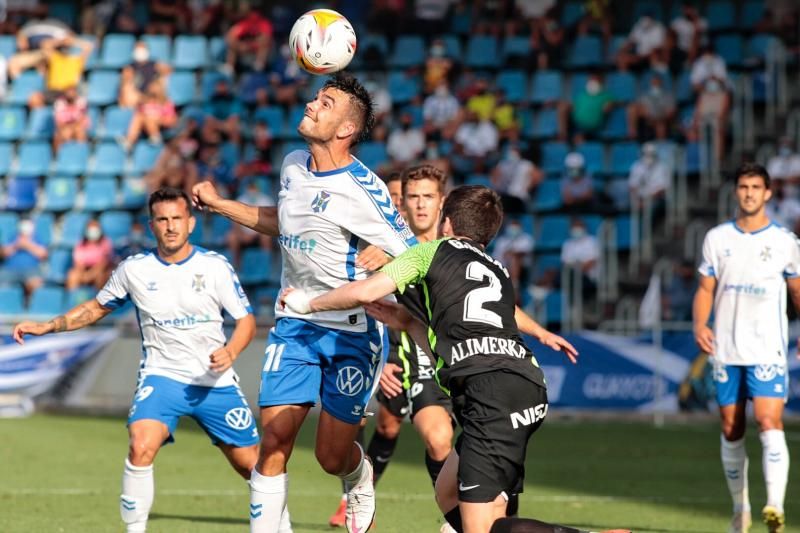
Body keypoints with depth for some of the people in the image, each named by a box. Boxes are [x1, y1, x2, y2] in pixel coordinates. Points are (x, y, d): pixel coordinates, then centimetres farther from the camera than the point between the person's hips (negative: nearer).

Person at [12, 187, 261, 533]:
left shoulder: (215, 267, -6)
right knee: (141, 446, -28)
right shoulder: (134, 270, -1)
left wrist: (230, 352, -20)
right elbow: (97, 307, 15)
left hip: (215, 382, 0)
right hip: (162, 375, 0)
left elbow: (246, 320, 0)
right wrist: (47, 327, 7)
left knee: (250, 463, 5)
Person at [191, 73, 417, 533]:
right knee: (275, 439, -8)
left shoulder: (363, 190, -18)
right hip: (295, 323, 5)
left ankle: (361, 482, 37)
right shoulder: (293, 165, 3)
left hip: (352, 332, -5)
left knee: (333, 457, 0)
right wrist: (219, 204, 23)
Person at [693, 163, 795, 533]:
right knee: (731, 430, 5)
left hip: (767, 350, -3)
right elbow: (705, 289, 11)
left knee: (769, 422, -18)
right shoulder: (717, 238, 7)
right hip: (726, 349, 3)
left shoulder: (784, 242, 3)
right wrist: (700, 325, -7)